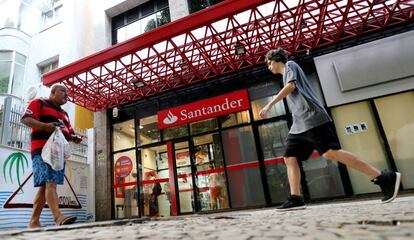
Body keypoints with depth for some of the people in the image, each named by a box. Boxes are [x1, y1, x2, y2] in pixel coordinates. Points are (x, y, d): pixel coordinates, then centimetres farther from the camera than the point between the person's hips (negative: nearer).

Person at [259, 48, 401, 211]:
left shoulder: (290, 65, 7)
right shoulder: (286, 74, 32)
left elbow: (290, 86, -13)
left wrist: (269, 105, -16)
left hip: (312, 118, -10)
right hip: (299, 125, 10)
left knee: (331, 153, -19)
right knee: (289, 158, 0)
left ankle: (385, 178, -12)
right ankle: (295, 198, -4)